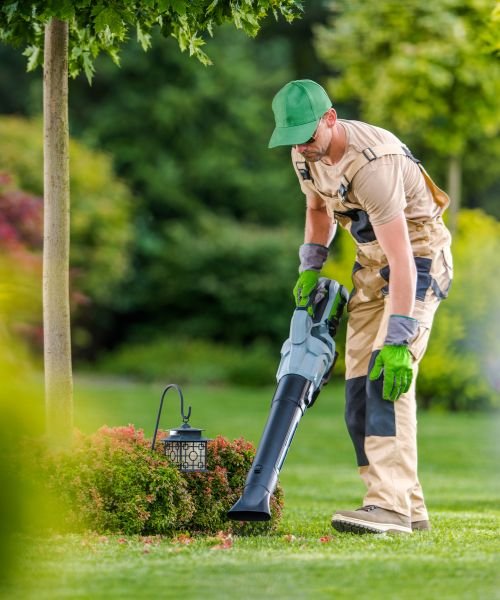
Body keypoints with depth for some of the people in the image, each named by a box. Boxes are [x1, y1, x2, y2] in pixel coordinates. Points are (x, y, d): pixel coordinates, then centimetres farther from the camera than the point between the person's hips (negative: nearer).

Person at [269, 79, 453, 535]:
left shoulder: (372, 164, -32)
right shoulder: (306, 154, -4)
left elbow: (401, 258, -36)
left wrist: (398, 339, -40)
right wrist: (310, 266, 5)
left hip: (418, 259, -9)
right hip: (371, 264, 9)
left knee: (387, 376, -25)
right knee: (360, 386, 2)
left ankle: (390, 505, -31)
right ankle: (410, 509, 6)